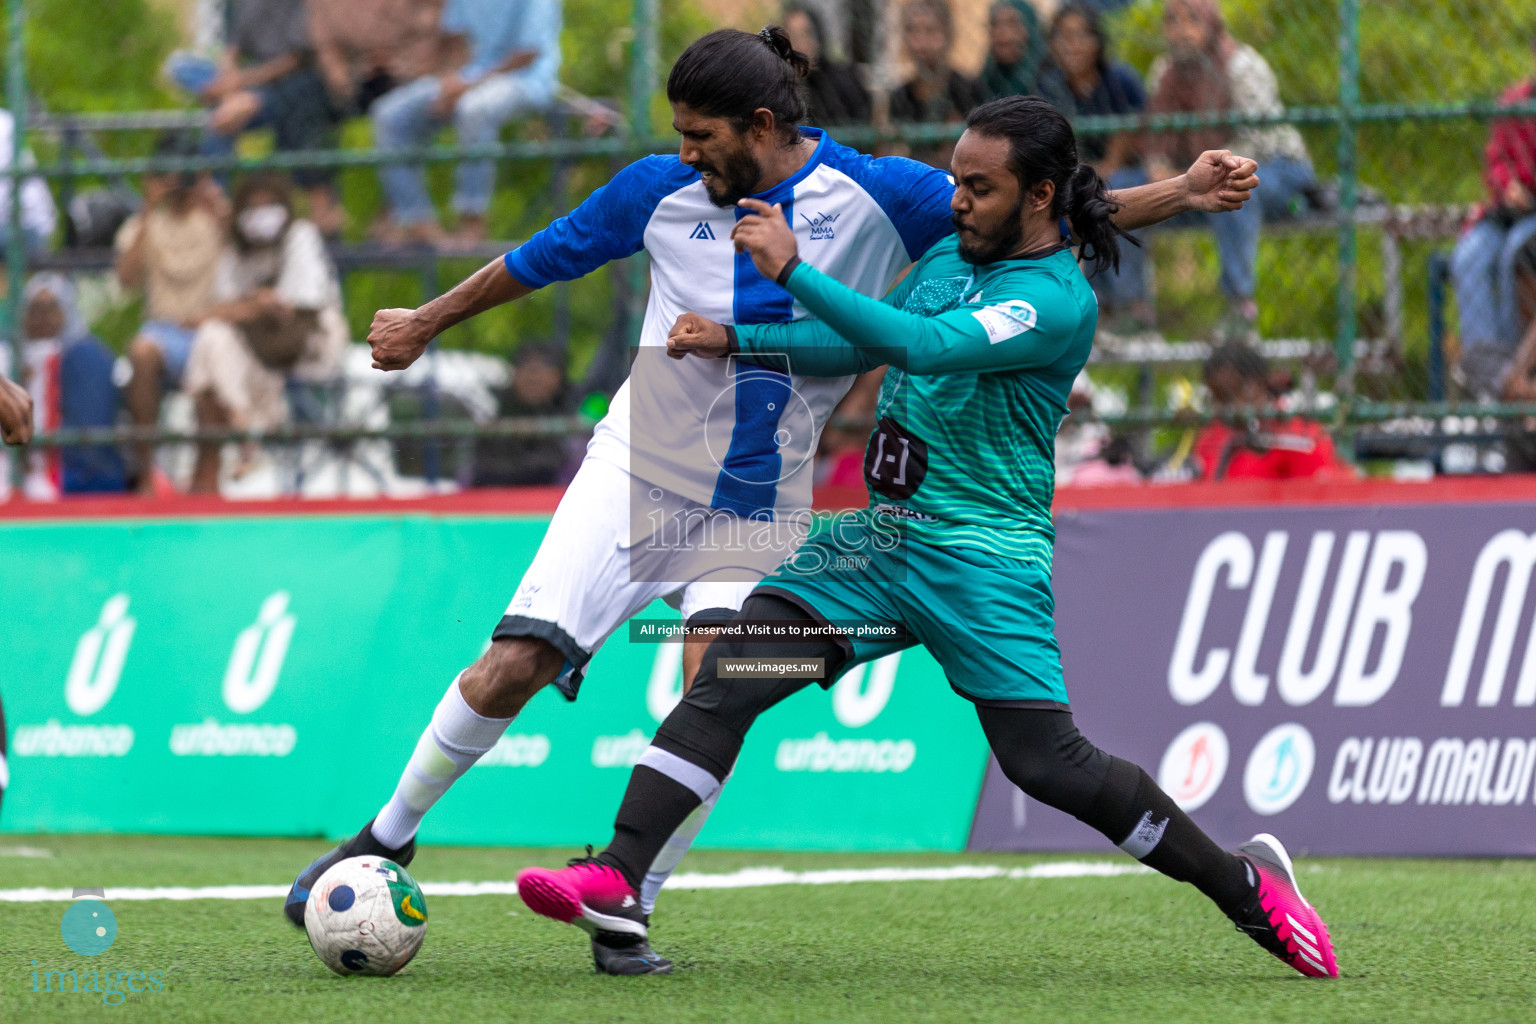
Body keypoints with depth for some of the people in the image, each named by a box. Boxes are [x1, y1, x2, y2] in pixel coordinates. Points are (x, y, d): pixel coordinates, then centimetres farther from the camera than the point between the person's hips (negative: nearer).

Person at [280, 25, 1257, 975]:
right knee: (514, 666, -10)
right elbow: (537, 261, 12)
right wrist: (425, 323, 24)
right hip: (635, 472, 0)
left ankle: (626, 910, -6)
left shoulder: (874, 194, -8)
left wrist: (1177, 195, -14)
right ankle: (388, 837, 9)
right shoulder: (662, 190, -4)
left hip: (759, 505, 0)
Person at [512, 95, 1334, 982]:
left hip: (984, 556, -7)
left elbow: (926, 345, -29)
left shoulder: (1058, 301, -15)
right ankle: (617, 879, -13)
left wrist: (795, 268, -29)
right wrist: (736, 340, 11)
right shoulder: (948, 256, 11)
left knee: (1049, 763, -9)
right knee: (729, 676, -9)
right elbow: (858, 345, 25)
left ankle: (1247, 884, 9)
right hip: (883, 534, 7)